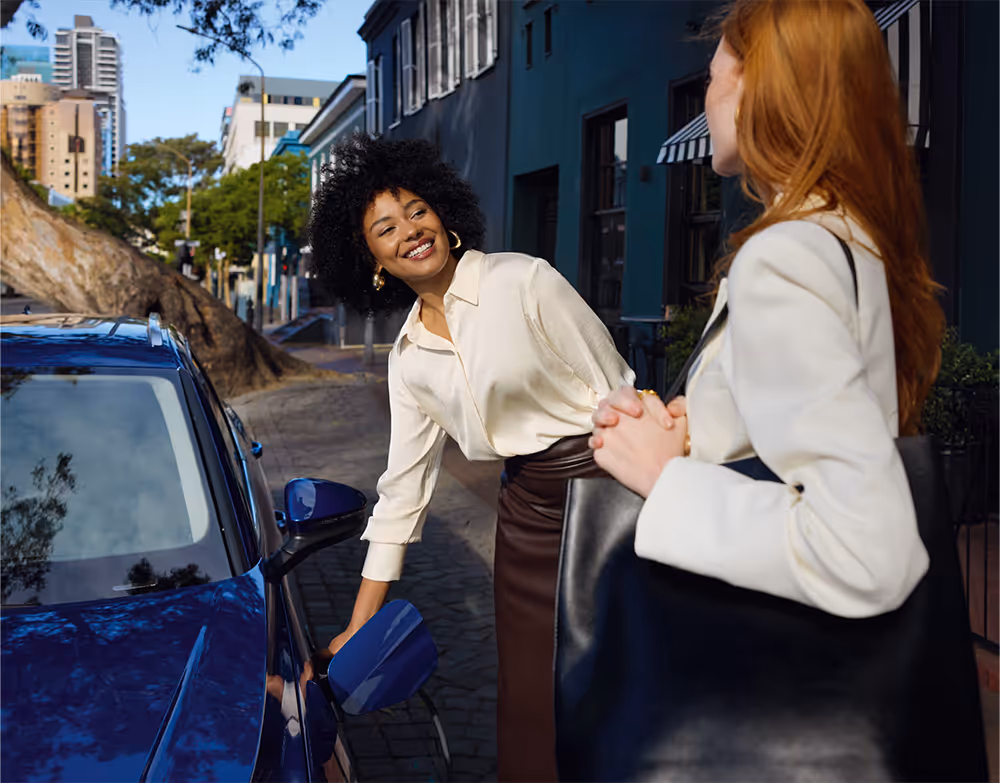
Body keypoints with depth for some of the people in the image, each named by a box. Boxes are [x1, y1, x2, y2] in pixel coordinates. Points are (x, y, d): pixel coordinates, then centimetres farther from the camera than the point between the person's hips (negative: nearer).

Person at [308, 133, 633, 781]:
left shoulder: (525, 281, -10)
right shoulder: (410, 357, 8)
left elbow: (617, 398, -9)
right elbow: (404, 486, 11)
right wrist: (360, 625, 12)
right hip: (524, 516, 6)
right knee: (528, 709, 12)